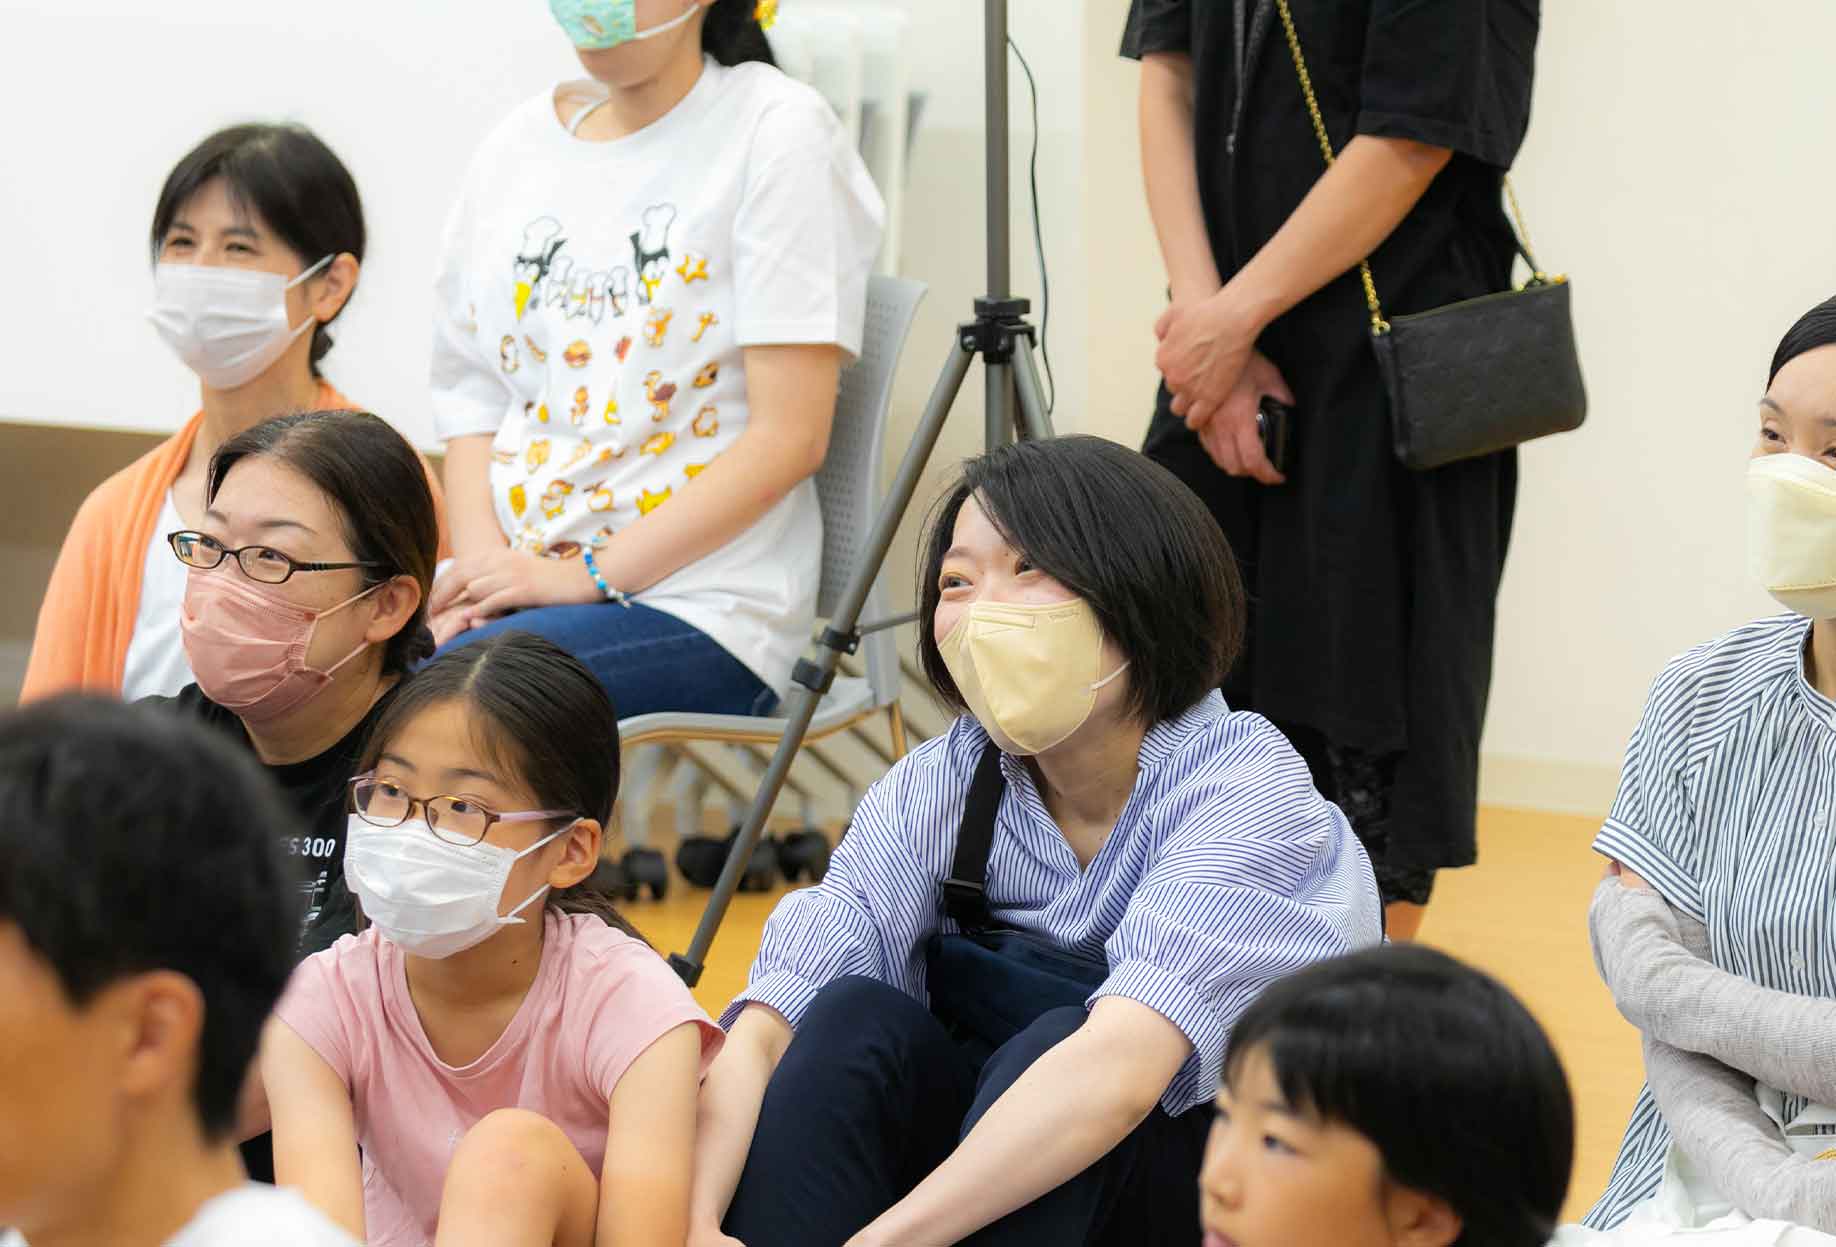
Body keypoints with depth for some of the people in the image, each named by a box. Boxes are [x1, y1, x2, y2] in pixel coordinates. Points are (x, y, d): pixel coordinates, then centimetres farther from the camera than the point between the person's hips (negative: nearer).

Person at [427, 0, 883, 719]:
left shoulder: (779, 133, -3)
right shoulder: (517, 146, 15)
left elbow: (790, 436, -9)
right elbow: (472, 391, 16)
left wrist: (589, 575, -14)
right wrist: (481, 561, -5)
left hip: (701, 609, -5)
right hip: (514, 584, 5)